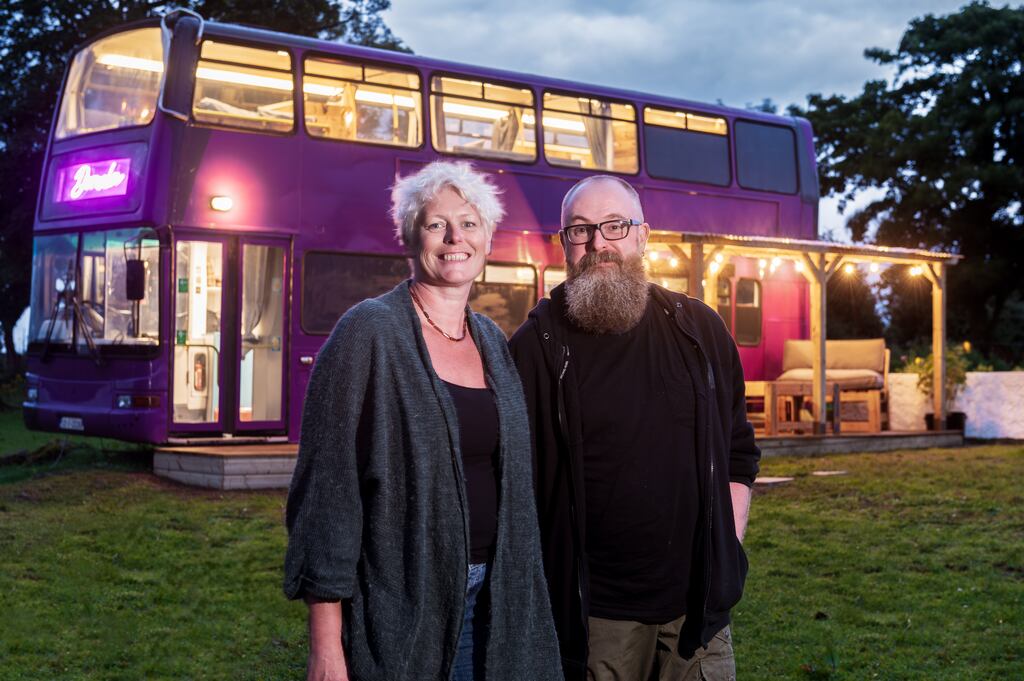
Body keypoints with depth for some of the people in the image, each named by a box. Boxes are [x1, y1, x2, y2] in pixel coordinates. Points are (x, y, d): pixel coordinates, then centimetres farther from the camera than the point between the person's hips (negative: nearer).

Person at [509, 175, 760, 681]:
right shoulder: (537, 347, -4)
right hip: (590, 613, -2)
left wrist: (726, 552, 5)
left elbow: (738, 450, 12)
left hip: (698, 604, 3)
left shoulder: (699, 330, 6)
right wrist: (533, 592, -6)